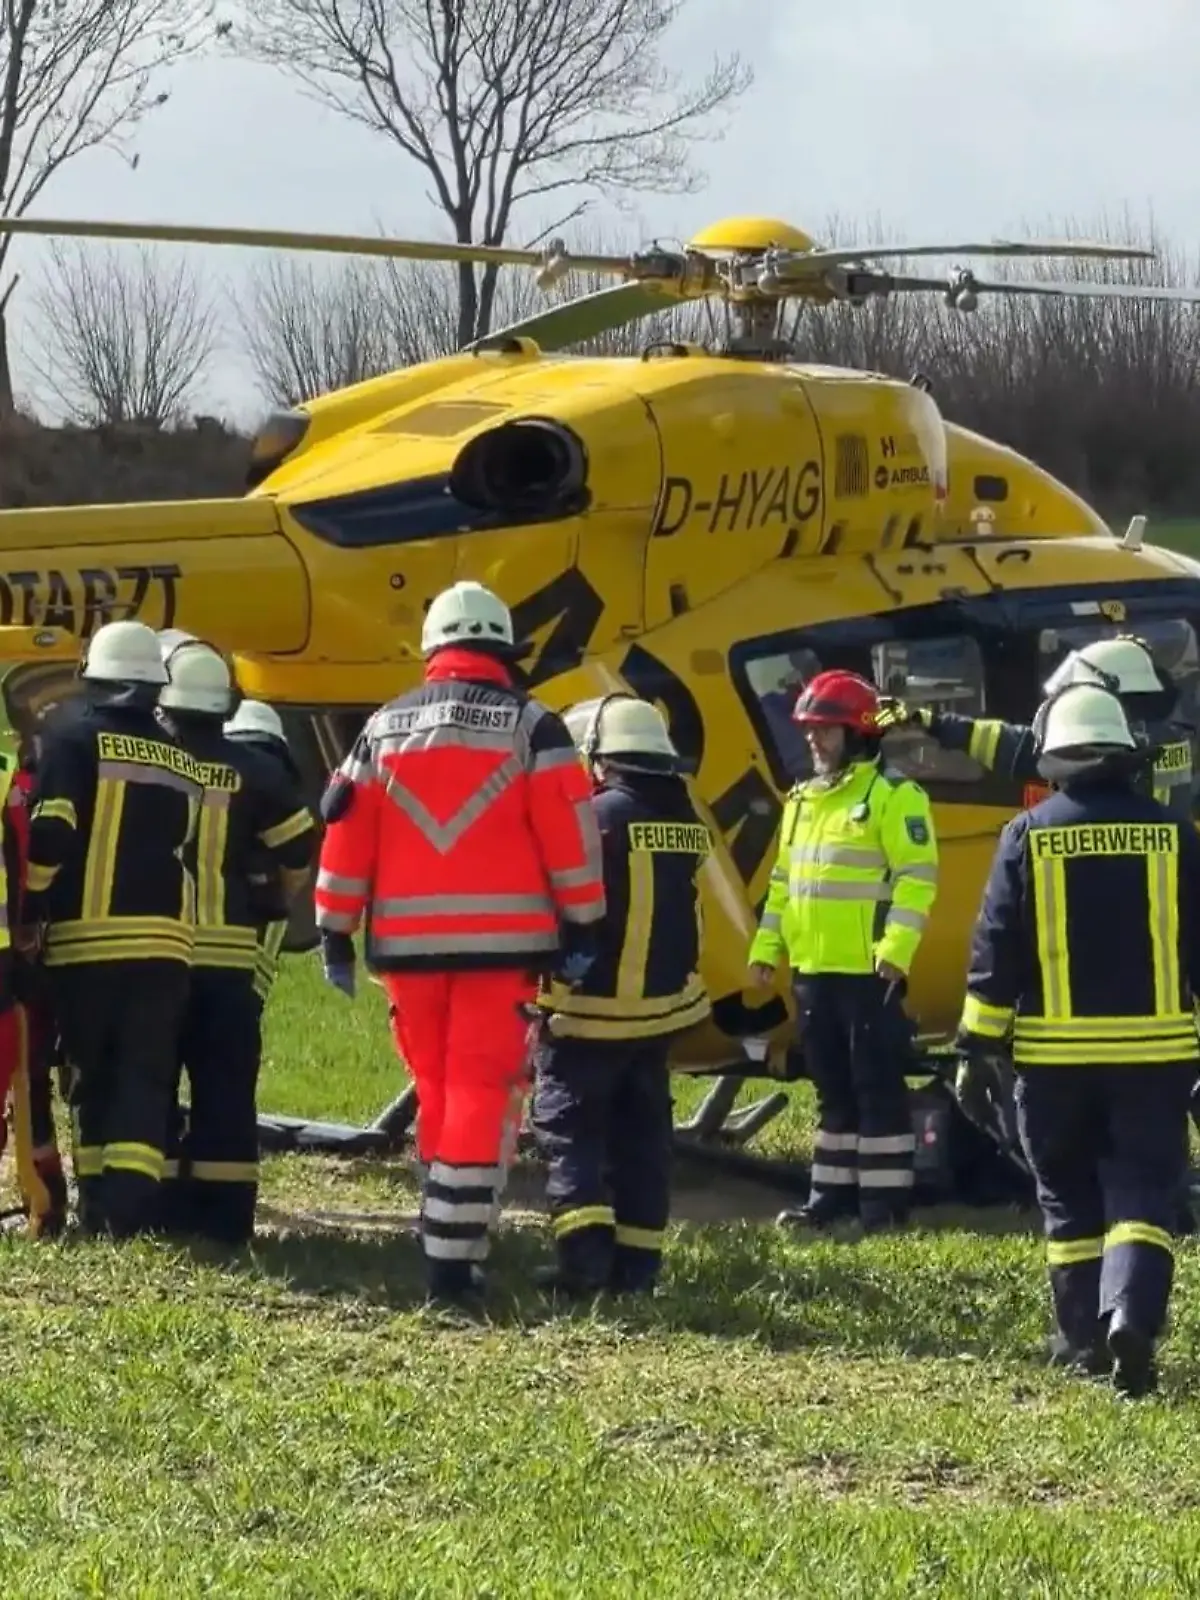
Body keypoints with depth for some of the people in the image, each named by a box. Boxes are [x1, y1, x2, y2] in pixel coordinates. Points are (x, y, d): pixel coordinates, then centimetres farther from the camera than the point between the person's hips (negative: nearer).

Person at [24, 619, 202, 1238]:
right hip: (164, 942, 2)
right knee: (145, 1078, 1)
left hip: (86, 941, -2)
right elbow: (187, 853, 14)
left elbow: (51, 837, -9)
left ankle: (98, 1207, 8)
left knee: (92, 1076, 8)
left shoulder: (73, 739, -1)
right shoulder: (180, 761, 14)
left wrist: (31, 909, 1)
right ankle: (131, 1204, -13)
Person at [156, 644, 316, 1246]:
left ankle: (157, 1208, 4)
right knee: (226, 1088, 5)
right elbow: (300, 849, 5)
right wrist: (271, 903, 23)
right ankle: (225, 1212, 3)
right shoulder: (253, 770, 1)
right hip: (230, 954, 1)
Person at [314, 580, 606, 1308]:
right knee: (483, 1098, -3)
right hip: (502, 941, -3)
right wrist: (582, 927, 0)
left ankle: (450, 1239, 20)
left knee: (438, 1092, 16)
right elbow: (569, 831, -5)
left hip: (409, 942, 4)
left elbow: (346, 833, 8)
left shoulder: (385, 727, 10)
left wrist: (336, 934, 12)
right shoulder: (529, 724, -1)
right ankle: (453, 1257, -10)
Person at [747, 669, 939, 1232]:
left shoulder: (893, 795, -8)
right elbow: (783, 880, 23)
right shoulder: (803, 799, 17)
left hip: (867, 971, -8)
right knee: (832, 1088, 13)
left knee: (877, 1086, -3)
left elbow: (917, 876, -14)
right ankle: (833, 1194, 19)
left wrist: (897, 948, -22)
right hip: (812, 969, 8)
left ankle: (885, 1202, 0)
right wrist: (766, 947, 16)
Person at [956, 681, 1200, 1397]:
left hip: (1056, 1051, 0)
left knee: (1070, 1199, 14)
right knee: (1141, 1194, 1)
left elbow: (996, 949, -3)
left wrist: (979, 1046, 2)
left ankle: (1084, 1337, 15)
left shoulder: (1028, 835, -3)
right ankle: (1132, 1317, -20)